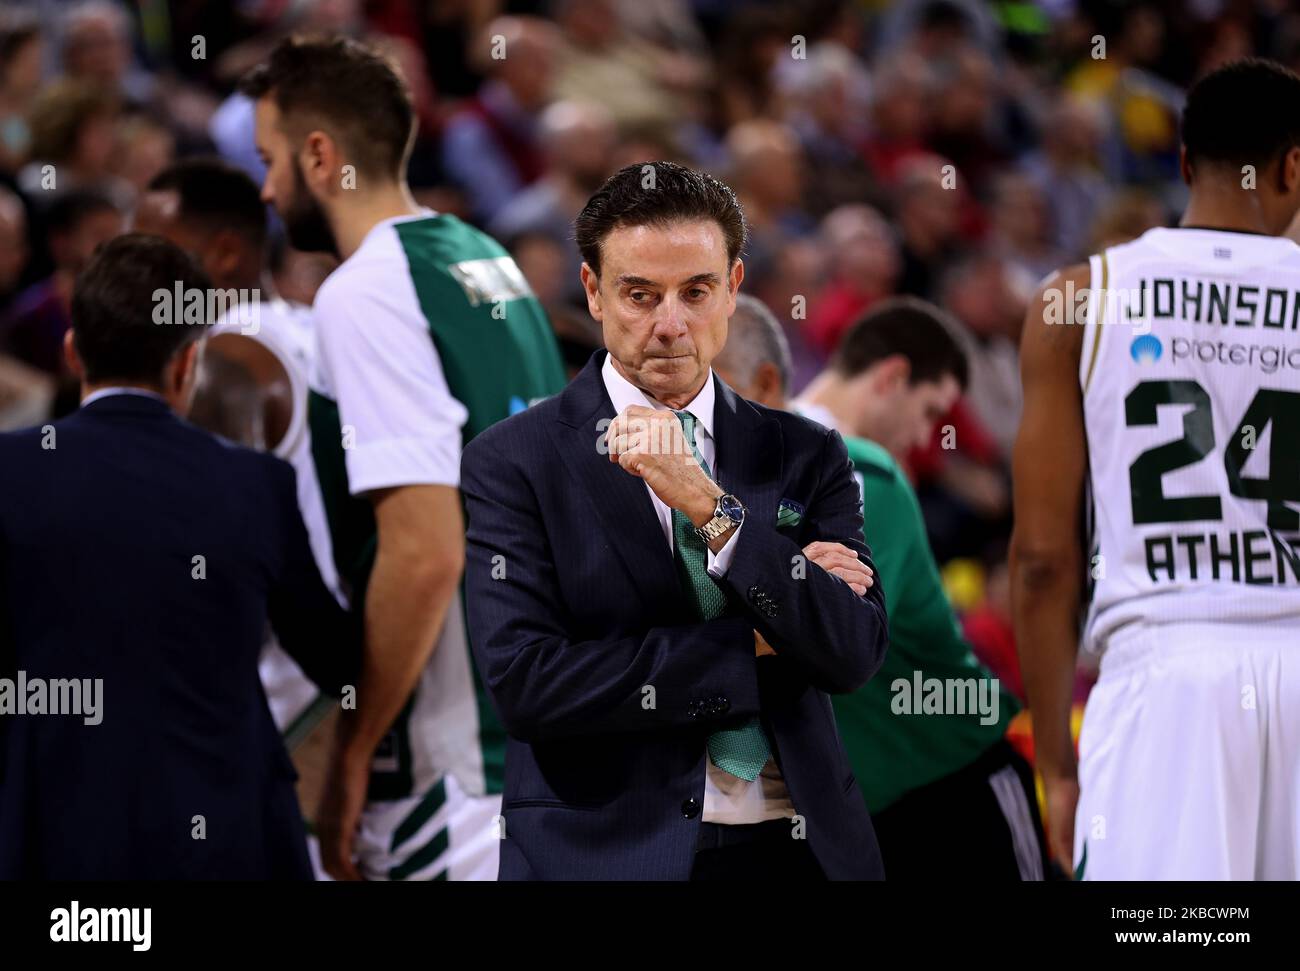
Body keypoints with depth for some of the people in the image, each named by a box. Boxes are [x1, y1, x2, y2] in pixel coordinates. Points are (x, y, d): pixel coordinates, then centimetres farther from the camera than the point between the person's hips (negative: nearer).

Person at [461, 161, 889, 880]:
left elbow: (853, 654, -9)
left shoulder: (805, 456, 4)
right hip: (605, 852, -3)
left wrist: (708, 506, -20)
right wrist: (758, 645, -11)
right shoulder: (512, 463, -5)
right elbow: (522, 683, -16)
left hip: (797, 849, 3)